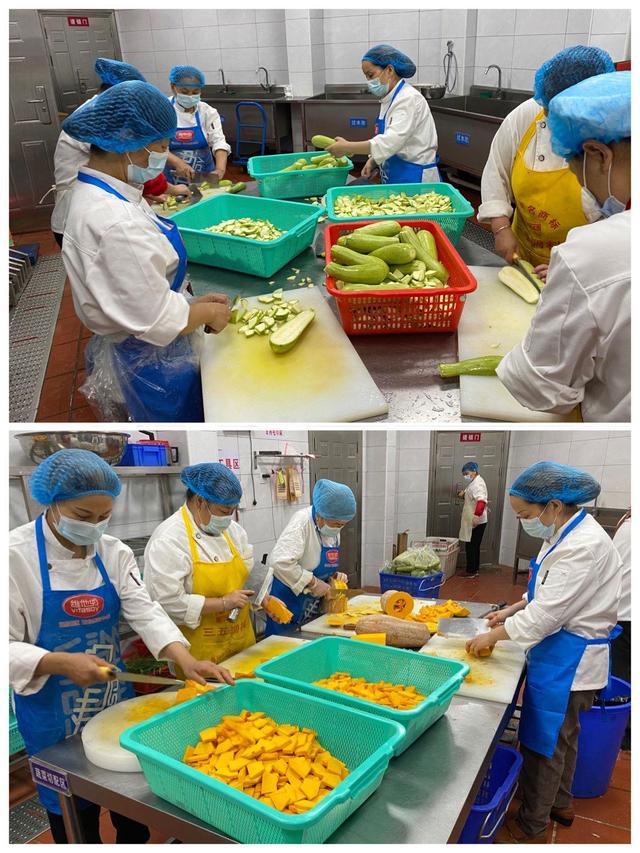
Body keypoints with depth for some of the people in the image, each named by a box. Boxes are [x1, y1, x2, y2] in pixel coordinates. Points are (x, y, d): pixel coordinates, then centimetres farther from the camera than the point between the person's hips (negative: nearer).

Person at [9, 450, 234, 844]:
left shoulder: (114, 552, -4)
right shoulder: (16, 555, -17)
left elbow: (145, 612, -12)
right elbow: (9, 647, -16)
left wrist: (186, 661, -27)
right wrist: (62, 664, -30)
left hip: (116, 699, 4)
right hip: (54, 713, -4)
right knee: (74, 814, 13)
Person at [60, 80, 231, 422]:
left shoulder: (97, 195, 2)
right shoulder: (116, 226, -31)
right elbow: (156, 320, -28)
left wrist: (193, 302, 5)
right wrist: (209, 312, -11)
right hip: (149, 364, -9)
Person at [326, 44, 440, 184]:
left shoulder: (409, 99, -15)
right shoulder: (390, 99, 13)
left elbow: (391, 141, -25)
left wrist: (347, 147, -22)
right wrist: (373, 161, 1)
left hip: (415, 179, -8)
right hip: (395, 178, 8)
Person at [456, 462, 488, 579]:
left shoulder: (477, 484, -20)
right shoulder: (475, 482, 13)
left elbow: (482, 501, -34)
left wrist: (477, 515, -43)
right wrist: (465, 492, 15)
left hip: (475, 522, -10)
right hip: (473, 522, 10)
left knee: (470, 546, -3)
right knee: (474, 546, 16)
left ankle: (471, 571, 4)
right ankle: (475, 569, 23)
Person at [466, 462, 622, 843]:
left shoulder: (586, 546, -28)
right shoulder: (567, 534, 3)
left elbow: (547, 614, -26)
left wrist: (493, 636, -15)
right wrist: (512, 610, 6)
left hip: (569, 661, -9)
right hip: (563, 655, 9)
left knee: (544, 743, 7)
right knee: (562, 736, 25)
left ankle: (532, 825, 26)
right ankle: (560, 803, 44)